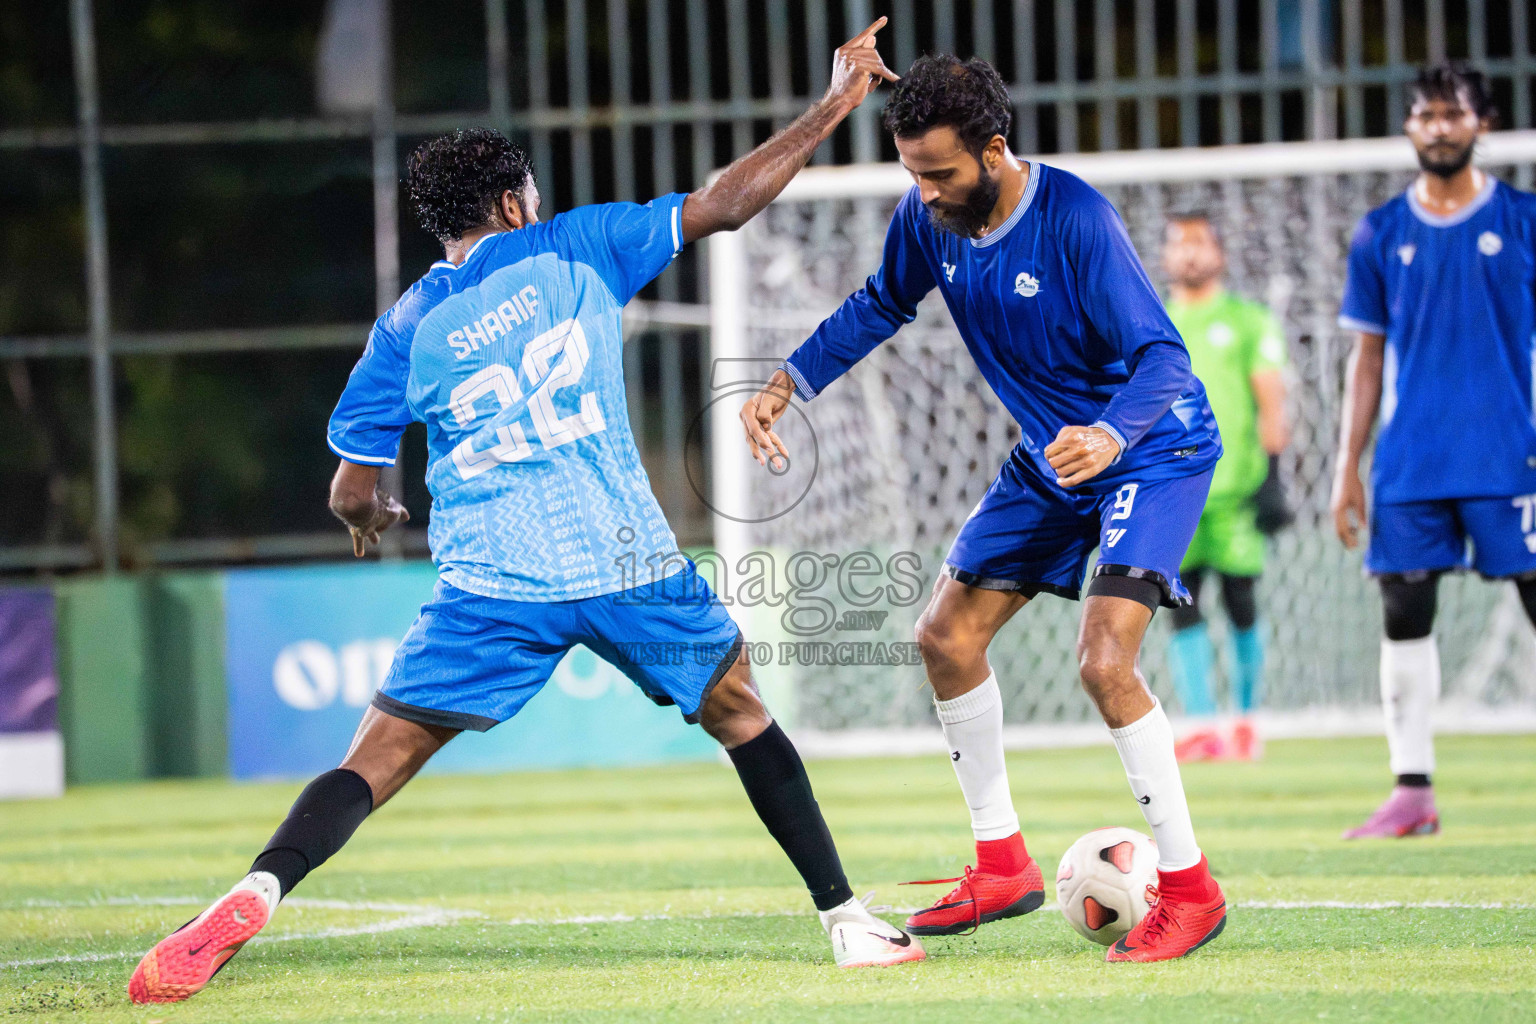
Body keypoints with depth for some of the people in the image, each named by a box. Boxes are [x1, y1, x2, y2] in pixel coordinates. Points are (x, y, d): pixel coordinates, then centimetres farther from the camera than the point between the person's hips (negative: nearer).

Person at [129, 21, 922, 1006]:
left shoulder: (406, 330, 9)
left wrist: (374, 515, 35)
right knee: (740, 711, 22)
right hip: (630, 562, 0)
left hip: (493, 584, 0)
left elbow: (354, 494, 10)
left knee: (377, 761, 0)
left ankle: (255, 895, -24)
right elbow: (724, 205, 5)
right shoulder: (576, 249, 6)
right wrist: (838, 101, 13)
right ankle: (848, 919, 21)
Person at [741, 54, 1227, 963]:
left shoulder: (1074, 219, -30)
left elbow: (1161, 355, -33)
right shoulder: (931, 218, -9)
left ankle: (1191, 890, -9)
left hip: (1154, 450, -8)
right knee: (948, 637, 8)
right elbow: (882, 304, 13)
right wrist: (787, 384, 3)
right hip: (1053, 453, 8)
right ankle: (1004, 867, 22)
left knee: (1105, 661, -23)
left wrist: (1111, 435, -52)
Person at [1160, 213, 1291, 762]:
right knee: (1181, 603, -7)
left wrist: (1272, 474, -7)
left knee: (1240, 602, -4)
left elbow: (1272, 402, 3)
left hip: (1235, 486, -3)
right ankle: (1203, 727, -9)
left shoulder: (1248, 320, 7)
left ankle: (1245, 720, 8)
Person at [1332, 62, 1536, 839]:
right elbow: (1368, 356, 13)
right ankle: (1412, 790, 5)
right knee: (1404, 614, 0)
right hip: (1409, 462, 2)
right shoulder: (1381, 234, 9)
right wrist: (1348, 467, 8)